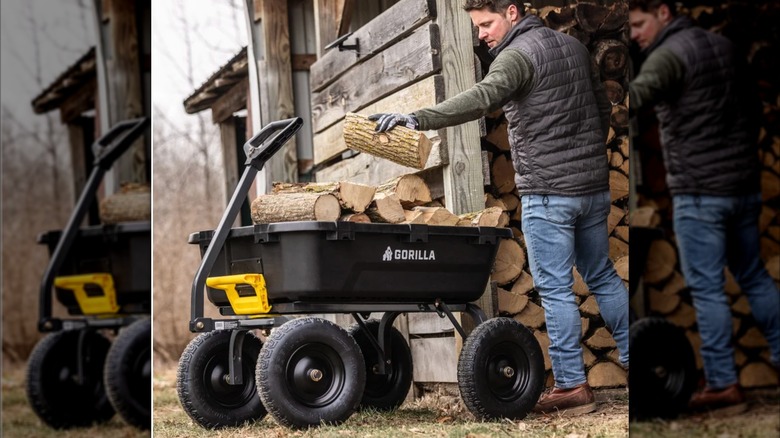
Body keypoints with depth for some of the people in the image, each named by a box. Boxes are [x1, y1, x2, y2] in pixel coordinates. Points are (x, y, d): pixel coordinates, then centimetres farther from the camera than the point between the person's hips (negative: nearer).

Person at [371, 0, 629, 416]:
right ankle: (631, 357, 25)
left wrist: (417, 118, -42)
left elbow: (481, 98, -32)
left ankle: (572, 386, 0)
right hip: (595, 186, 8)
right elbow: (602, 108, 22)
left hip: (548, 192, -8)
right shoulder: (573, 46, 13)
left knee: (554, 288, -2)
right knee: (602, 276, 19)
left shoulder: (518, 54, -14)